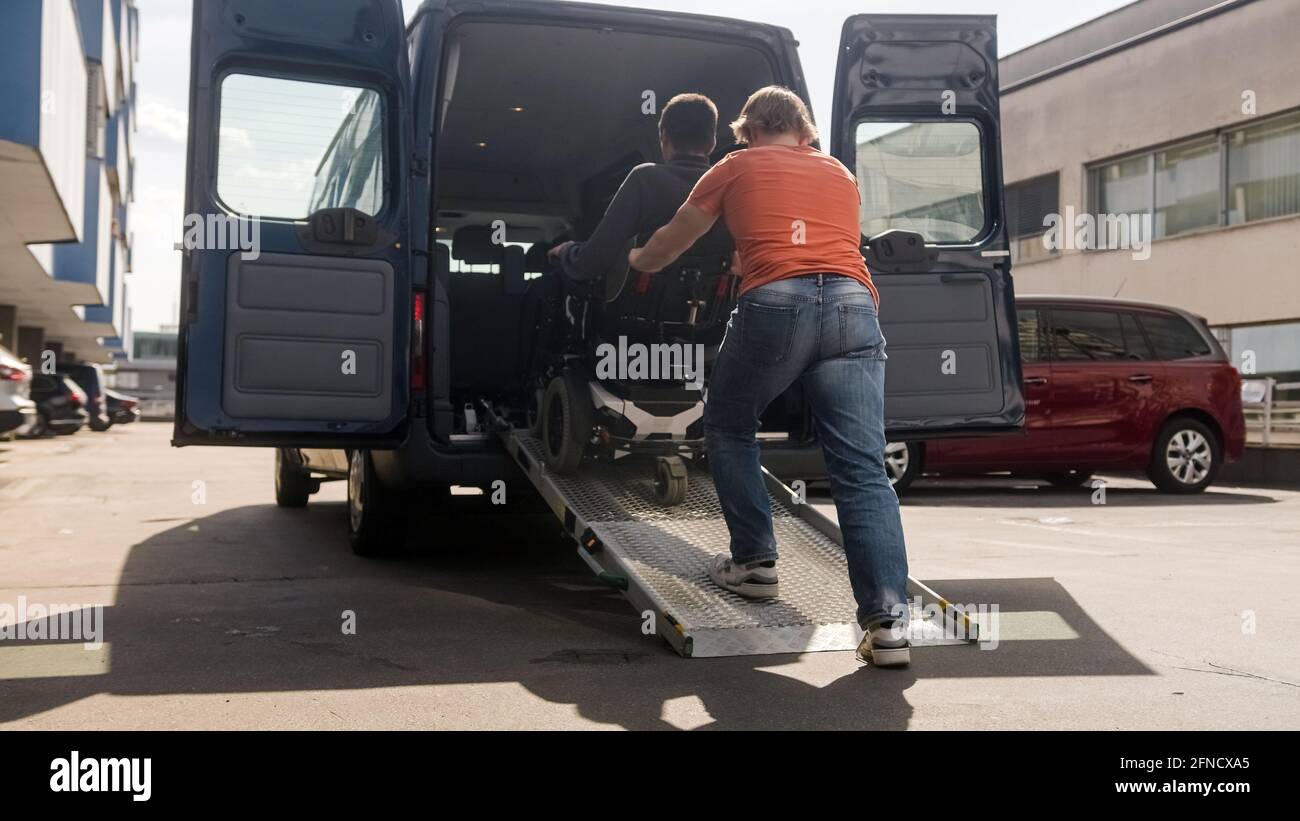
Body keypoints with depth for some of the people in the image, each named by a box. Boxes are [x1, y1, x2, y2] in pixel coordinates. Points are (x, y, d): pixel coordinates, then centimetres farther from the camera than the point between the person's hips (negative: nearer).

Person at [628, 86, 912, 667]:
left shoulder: (738, 167, 21)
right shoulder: (841, 174, 30)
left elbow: (668, 245, 30)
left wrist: (634, 261, 53)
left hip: (774, 304, -3)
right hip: (853, 305, 3)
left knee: (728, 428, 22)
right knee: (863, 470, -2)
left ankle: (755, 563, 21)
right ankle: (887, 620, -9)